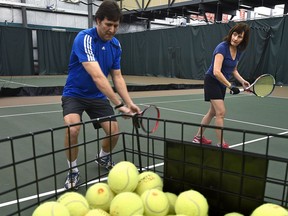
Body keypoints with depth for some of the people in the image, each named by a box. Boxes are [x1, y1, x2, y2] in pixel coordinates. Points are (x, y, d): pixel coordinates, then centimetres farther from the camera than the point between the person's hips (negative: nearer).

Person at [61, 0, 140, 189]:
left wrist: (129, 102, -14)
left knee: (114, 130, -4)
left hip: (98, 96, 5)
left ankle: (103, 158, 31)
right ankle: (73, 171, -3)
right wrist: (118, 104, -40)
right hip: (74, 94, -5)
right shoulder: (84, 38, -26)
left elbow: (117, 77, -1)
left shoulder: (116, 45, -4)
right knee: (73, 129, -30)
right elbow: (97, 76, -36)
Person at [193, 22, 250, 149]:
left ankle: (198, 137, 31)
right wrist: (230, 86, -32)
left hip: (222, 84, 9)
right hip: (212, 81, -9)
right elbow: (216, 72, -33)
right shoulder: (222, 47, -23)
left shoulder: (238, 51, 1)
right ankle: (221, 144, 0)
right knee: (221, 112, -11)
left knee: (213, 112, 16)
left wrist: (243, 81, -2)